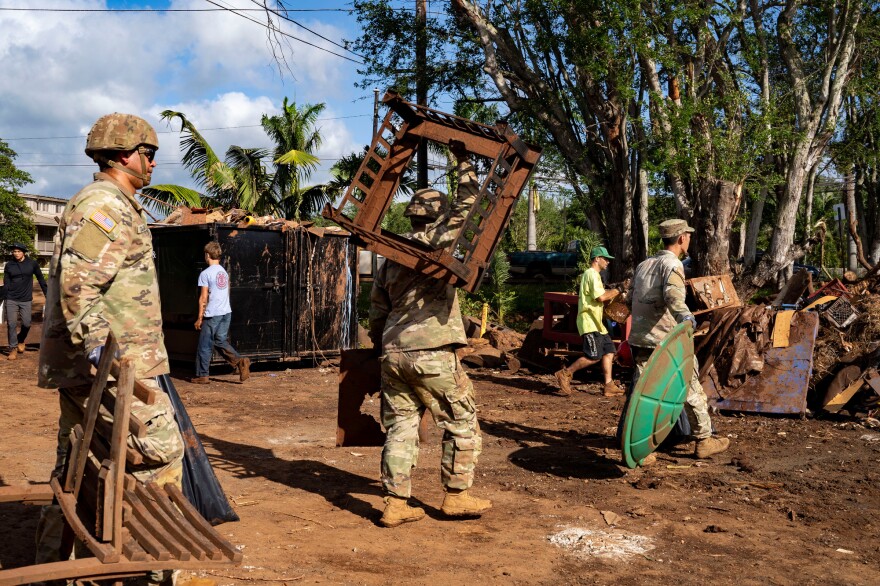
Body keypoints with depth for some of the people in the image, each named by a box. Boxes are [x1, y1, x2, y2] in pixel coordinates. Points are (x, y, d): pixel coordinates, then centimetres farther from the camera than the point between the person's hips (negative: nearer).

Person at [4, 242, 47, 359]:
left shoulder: (32, 264, 0)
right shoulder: (9, 265, 2)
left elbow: (41, 279, 7)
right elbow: (6, 283, 5)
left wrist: (47, 294, 7)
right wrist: (4, 297, 0)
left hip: (26, 300, 0)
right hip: (11, 300, 0)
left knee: (26, 324, -3)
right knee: (11, 324, -3)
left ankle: (21, 340, 27)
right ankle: (13, 348, 8)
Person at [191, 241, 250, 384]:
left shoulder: (205, 273, -10)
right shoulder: (224, 272, 12)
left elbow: (203, 298, -11)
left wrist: (200, 318, -6)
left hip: (212, 315, -7)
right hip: (226, 312, 7)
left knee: (205, 346, 4)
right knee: (221, 341, 13)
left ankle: (202, 376, 10)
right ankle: (239, 361, -8)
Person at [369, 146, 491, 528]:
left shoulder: (390, 257, 16)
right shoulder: (434, 242, -5)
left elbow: (377, 312, 19)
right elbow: (467, 204, -6)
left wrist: (381, 349, 26)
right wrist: (464, 163, 4)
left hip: (393, 353, 7)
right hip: (431, 354, -7)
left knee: (400, 427, 9)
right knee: (461, 423, 8)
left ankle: (396, 504, 10)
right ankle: (456, 496, 14)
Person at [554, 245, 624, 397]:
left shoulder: (593, 275, 22)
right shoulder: (592, 274, -12)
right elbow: (601, 297, -22)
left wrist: (611, 293, 9)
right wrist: (617, 290, -10)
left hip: (597, 323, 11)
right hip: (589, 323, -11)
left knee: (609, 351, 7)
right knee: (594, 356, -14)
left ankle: (609, 386, 7)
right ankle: (565, 373, -4)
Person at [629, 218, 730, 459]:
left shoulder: (643, 264, 16)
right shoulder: (672, 264, -9)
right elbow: (673, 293, -29)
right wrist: (683, 315, -47)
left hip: (639, 339, 7)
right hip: (667, 341, -7)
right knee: (692, 391, 8)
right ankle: (704, 441, 19)